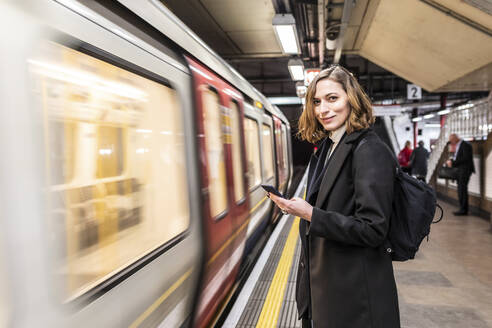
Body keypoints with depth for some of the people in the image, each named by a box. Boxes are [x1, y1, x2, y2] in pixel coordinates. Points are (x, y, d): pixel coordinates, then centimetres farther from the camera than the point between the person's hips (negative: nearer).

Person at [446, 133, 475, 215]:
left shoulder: (465, 145, -11)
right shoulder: (458, 146, 18)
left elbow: (466, 158, -19)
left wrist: (453, 163, -19)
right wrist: (451, 161, 2)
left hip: (465, 169, -9)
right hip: (460, 170, 9)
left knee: (462, 189, -11)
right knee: (461, 190, 8)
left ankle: (463, 210, -9)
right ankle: (463, 209, 11)